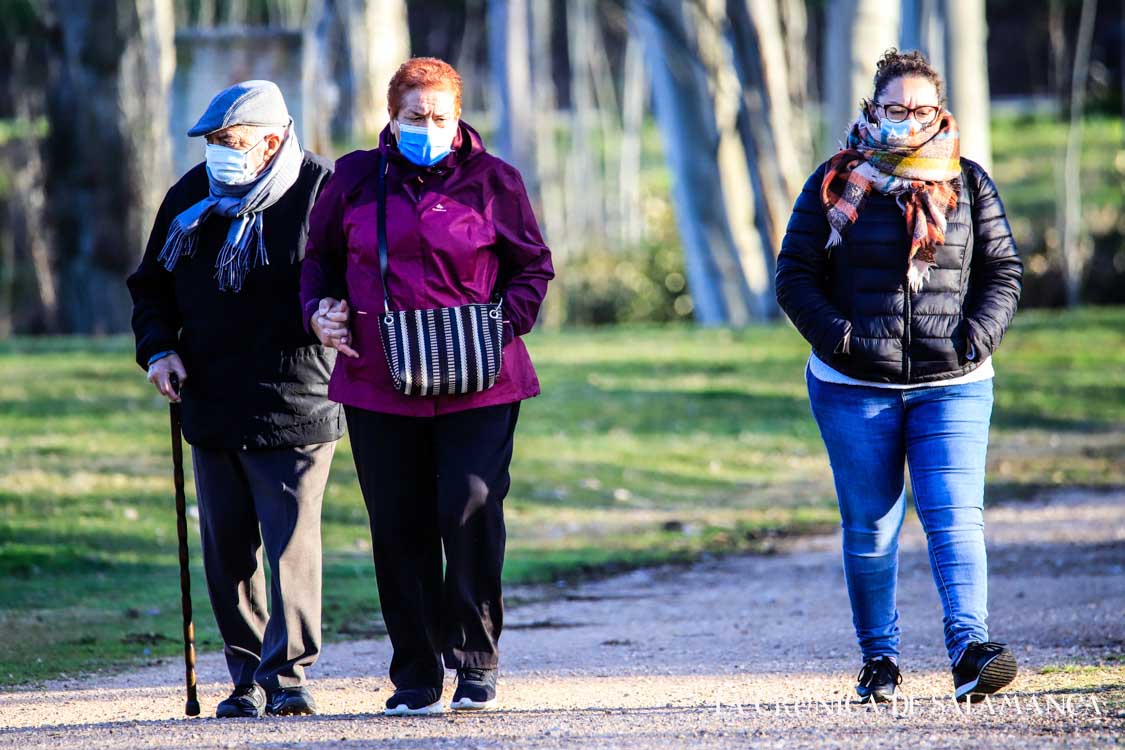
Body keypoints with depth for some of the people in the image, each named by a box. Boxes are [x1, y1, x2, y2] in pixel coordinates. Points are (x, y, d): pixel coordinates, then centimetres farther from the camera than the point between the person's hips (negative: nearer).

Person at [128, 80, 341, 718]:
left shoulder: (321, 191, -6)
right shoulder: (190, 198, 9)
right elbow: (153, 285, 20)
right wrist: (157, 348, 3)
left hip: (293, 405, -5)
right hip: (212, 406, 5)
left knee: (290, 540, -8)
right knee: (227, 549, 8)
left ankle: (287, 671, -1)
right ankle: (249, 677, 17)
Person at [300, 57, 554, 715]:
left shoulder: (492, 181, 3)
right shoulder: (355, 181, 8)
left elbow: (534, 266, 8)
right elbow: (320, 258, 20)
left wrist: (502, 326, -7)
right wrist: (319, 310, 1)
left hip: (477, 387, -2)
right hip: (379, 384, 2)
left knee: (471, 510, -14)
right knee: (399, 530, 3)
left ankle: (476, 659, 3)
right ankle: (416, 678, 12)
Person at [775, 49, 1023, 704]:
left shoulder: (969, 184, 8)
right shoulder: (836, 184, 3)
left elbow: (1004, 270, 9)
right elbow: (795, 275, 3)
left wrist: (978, 336, -7)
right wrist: (836, 336, -11)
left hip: (952, 384, 0)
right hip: (854, 387, 0)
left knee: (955, 516, -13)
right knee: (870, 527, 5)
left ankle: (970, 649, -21)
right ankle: (879, 658, 15)